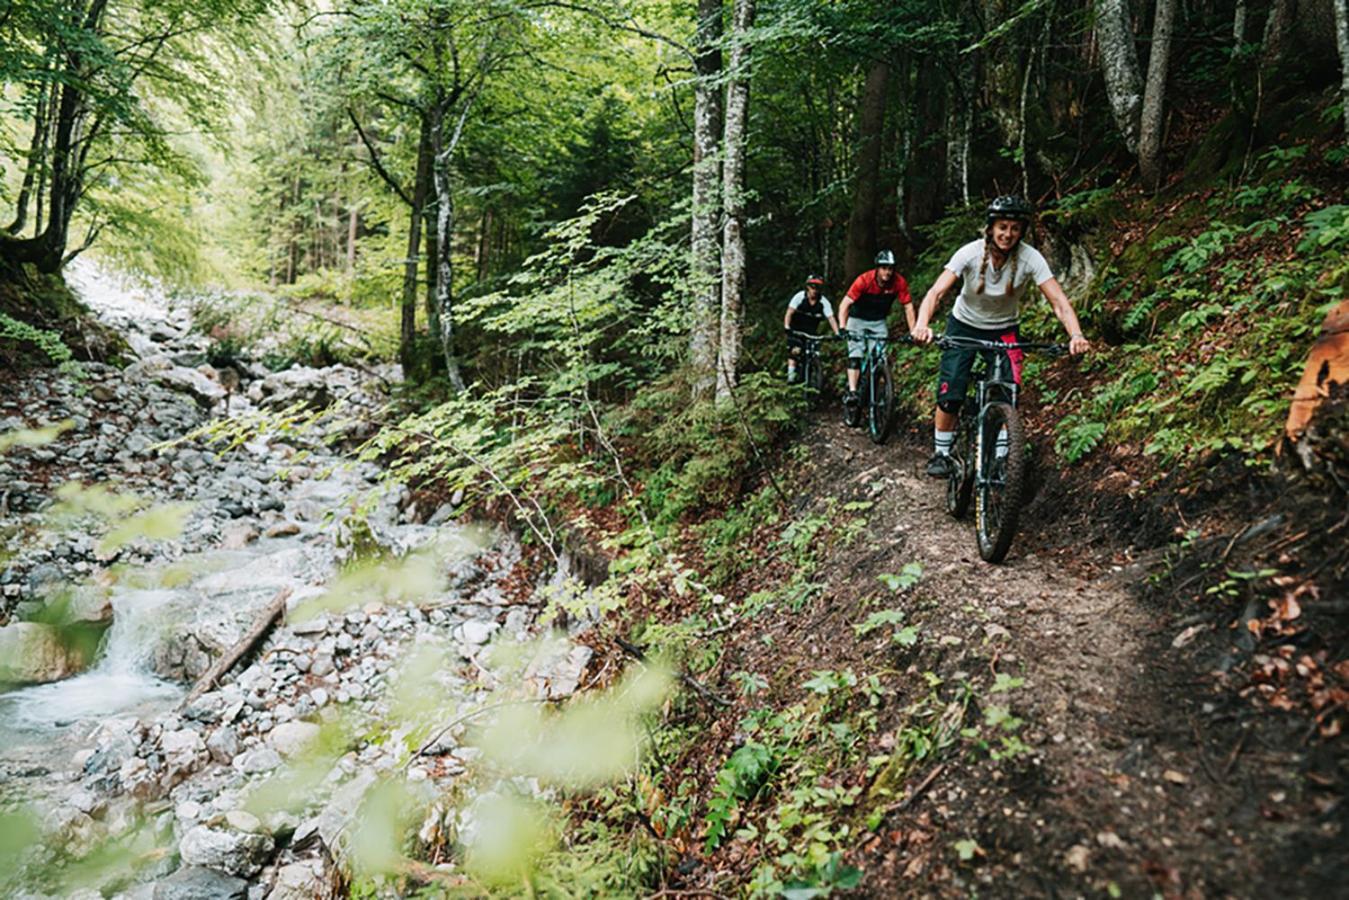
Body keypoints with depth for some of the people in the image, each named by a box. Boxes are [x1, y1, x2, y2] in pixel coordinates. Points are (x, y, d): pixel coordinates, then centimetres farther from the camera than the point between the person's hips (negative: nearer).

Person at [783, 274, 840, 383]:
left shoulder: (823, 301, -12)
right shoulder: (800, 296, -15)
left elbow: (831, 318, -18)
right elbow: (789, 313, -21)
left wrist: (837, 333, -31)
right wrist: (786, 327, -36)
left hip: (812, 332, 2)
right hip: (796, 329, -2)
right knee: (794, 351, -21)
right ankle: (791, 374, -19)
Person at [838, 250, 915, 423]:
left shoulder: (899, 282, -19)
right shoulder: (864, 280, -27)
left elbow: (908, 307, -13)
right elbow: (845, 304, -29)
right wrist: (842, 327, -41)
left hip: (879, 322, 3)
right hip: (858, 319, -3)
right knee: (856, 355, -19)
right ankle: (852, 393, -25)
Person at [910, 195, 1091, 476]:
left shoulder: (1030, 258, -21)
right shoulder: (970, 253, -23)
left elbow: (1059, 302, -27)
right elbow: (936, 292, -32)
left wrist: (1076, 335, -46)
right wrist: (921, 324, -52)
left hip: (1004, 330, 1)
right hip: (965, 326, -1)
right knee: (949, 397, -13)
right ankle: (941, 453, 7)